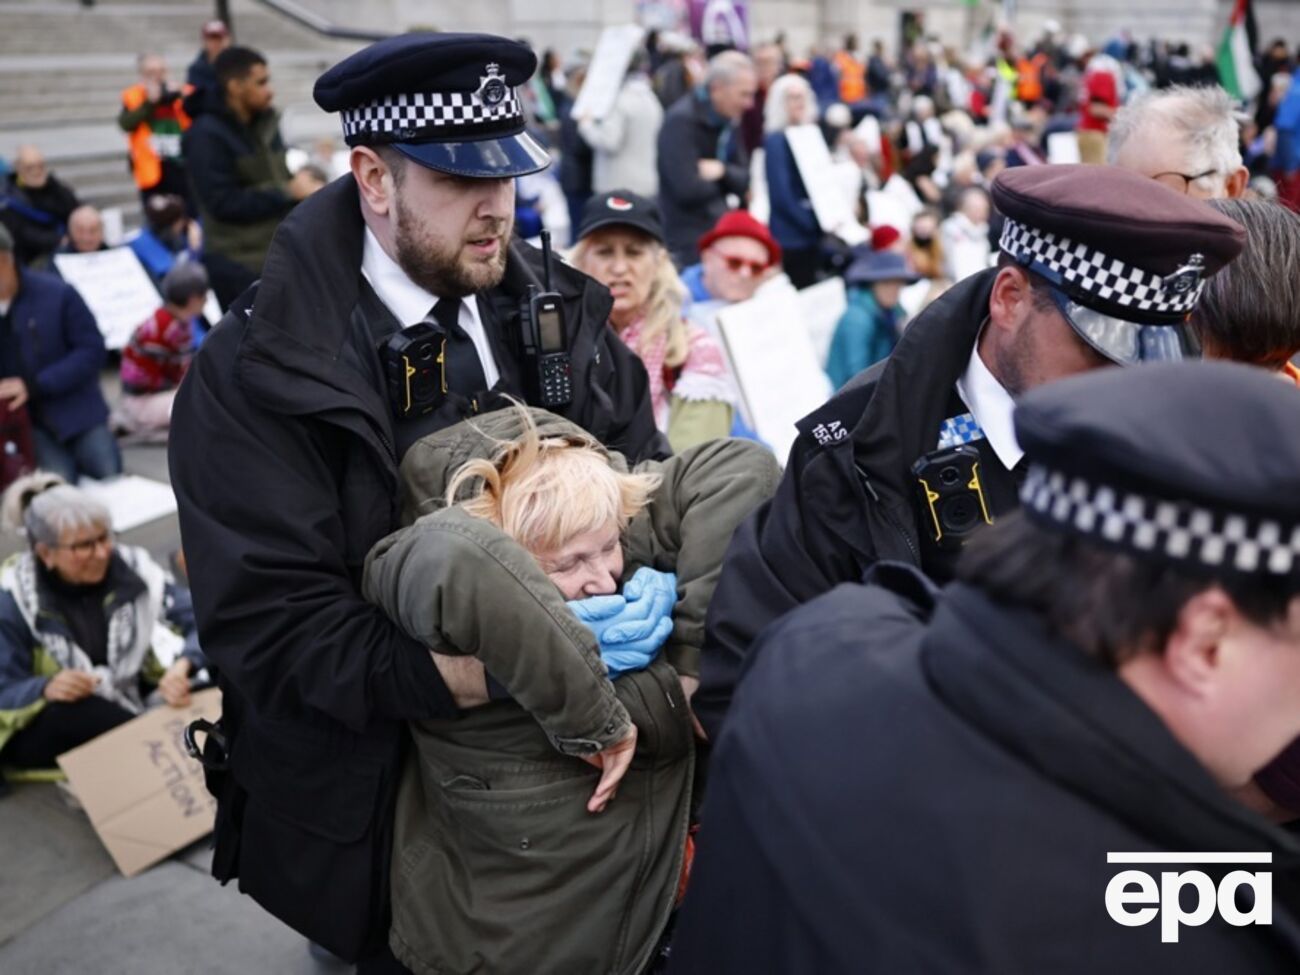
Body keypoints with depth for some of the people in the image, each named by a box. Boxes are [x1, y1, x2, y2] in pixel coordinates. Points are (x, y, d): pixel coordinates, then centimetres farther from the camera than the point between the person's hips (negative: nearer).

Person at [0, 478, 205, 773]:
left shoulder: (131, 568, -9)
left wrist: (183, 666, -33)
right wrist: (45, 689, -40)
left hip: (127, 708, 3)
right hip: (39, 731, -2)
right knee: (72, 712, -37)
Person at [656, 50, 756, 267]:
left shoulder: (727, 122, 11)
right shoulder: (681, 121, -16)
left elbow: (743, 181, 8)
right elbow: (688, 189, -24)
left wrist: (722, 171, -15)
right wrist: (722, 184, -4)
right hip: (687, 243, -8)